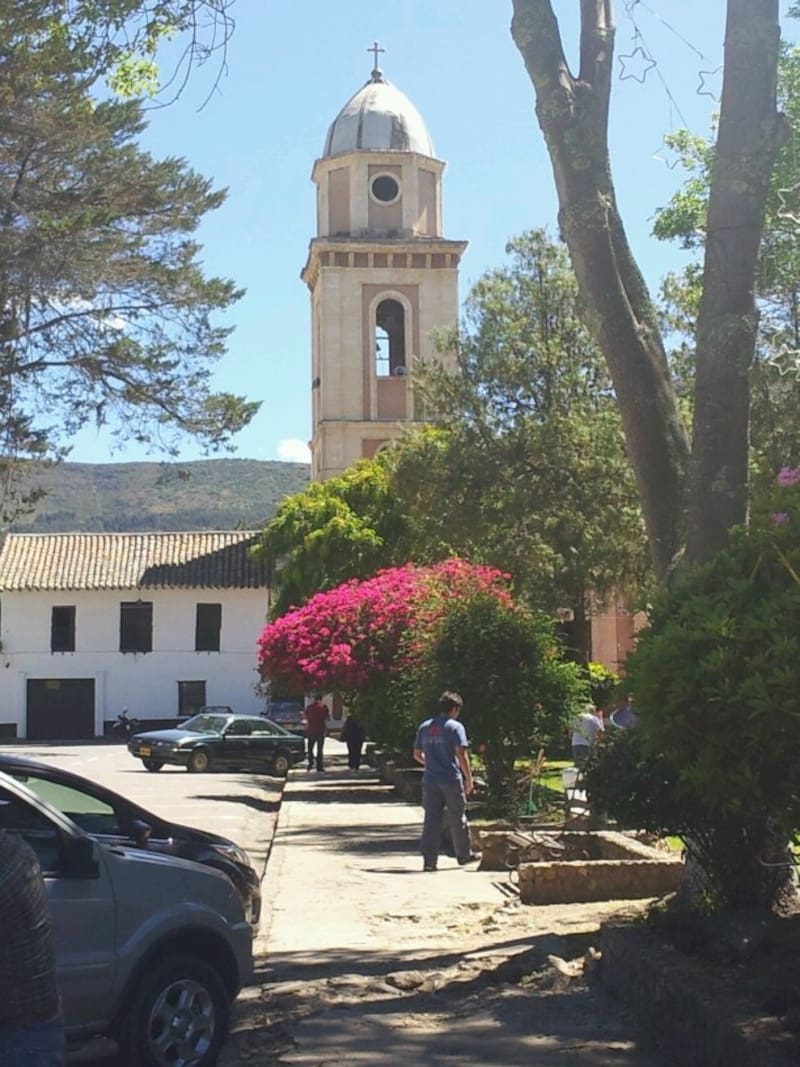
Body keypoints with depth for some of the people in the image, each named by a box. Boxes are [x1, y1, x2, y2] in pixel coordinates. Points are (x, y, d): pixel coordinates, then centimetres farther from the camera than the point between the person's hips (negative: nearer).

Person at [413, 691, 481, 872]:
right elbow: (461, 755, -14)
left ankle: (429, 859, -1)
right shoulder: (455, 727, -7)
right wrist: (469, 778, -7)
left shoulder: (424, 727, 9)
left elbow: (417, 755, 14)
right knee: (457, 819, 10)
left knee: (431, 819, 4)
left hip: (430, 780, 4)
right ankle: (464, 855, 23)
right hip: (451, 780, -4)